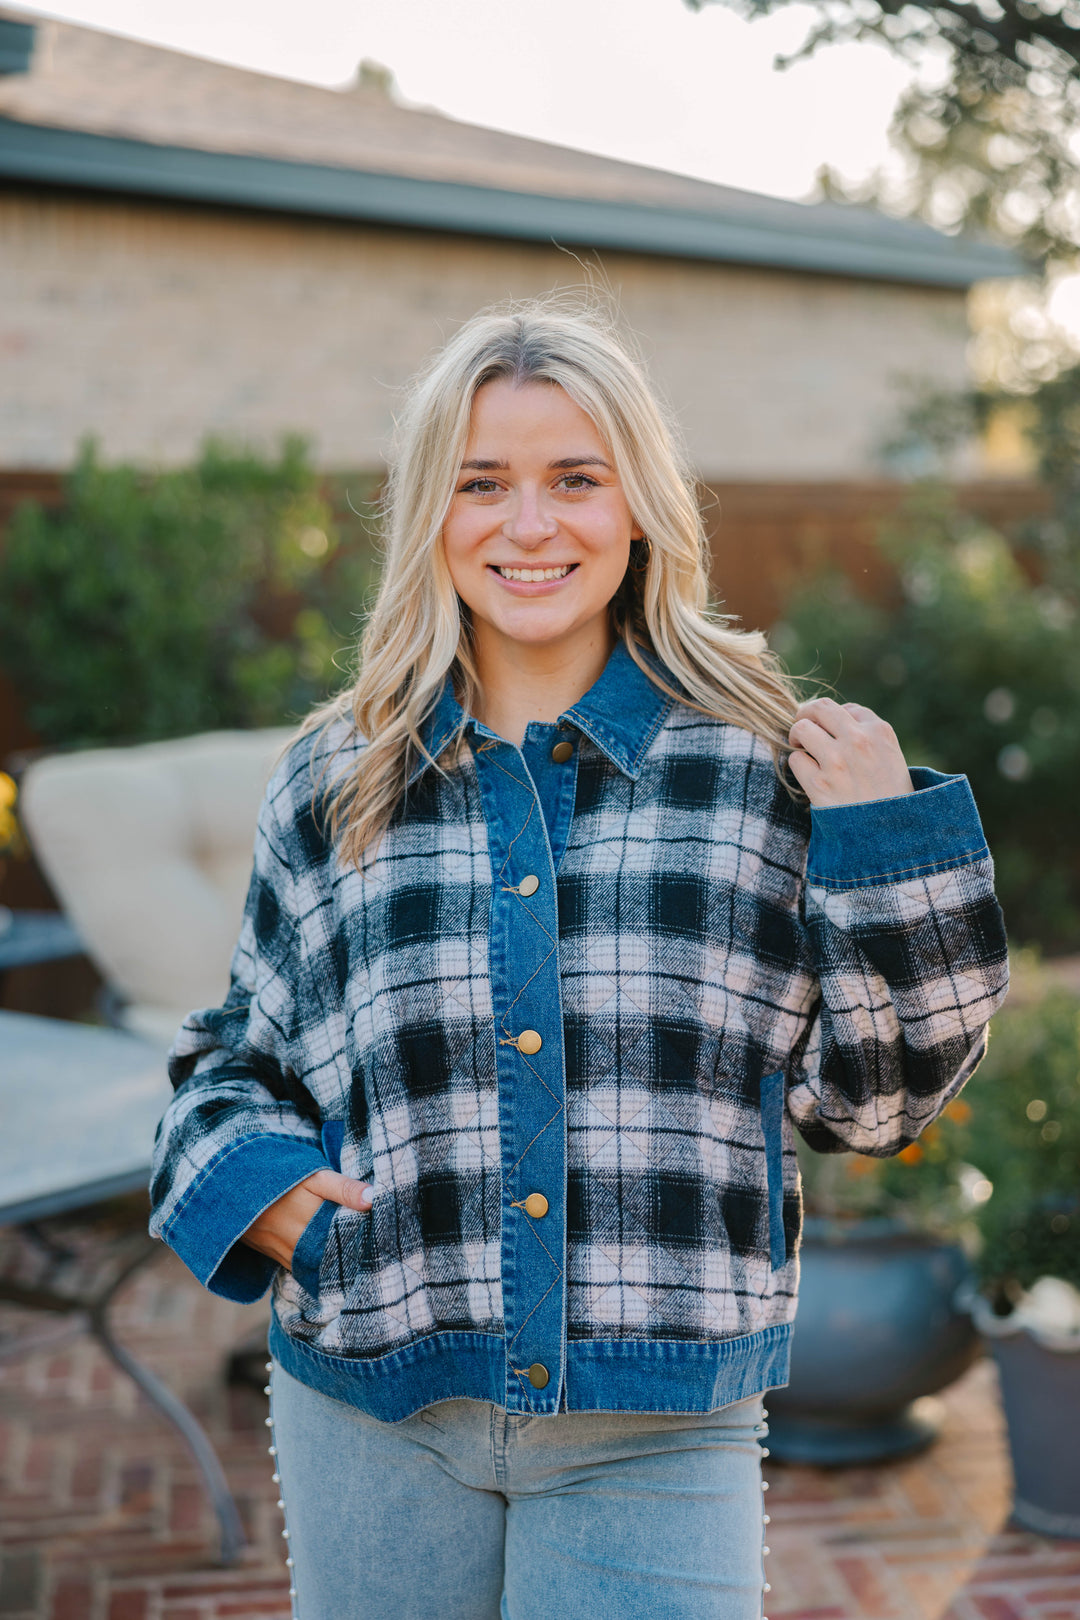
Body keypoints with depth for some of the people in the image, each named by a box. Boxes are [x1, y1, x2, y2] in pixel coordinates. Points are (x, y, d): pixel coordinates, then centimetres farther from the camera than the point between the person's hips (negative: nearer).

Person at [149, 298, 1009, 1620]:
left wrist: (888, 846, -9)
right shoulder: (335, 787, 4)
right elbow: (240, 1056, 16)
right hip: (372, 1421, 2)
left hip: (658, 1429, -1)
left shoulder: (764, 766, -1)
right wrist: (242, 1175, -4)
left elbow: (867, 1097, 2)